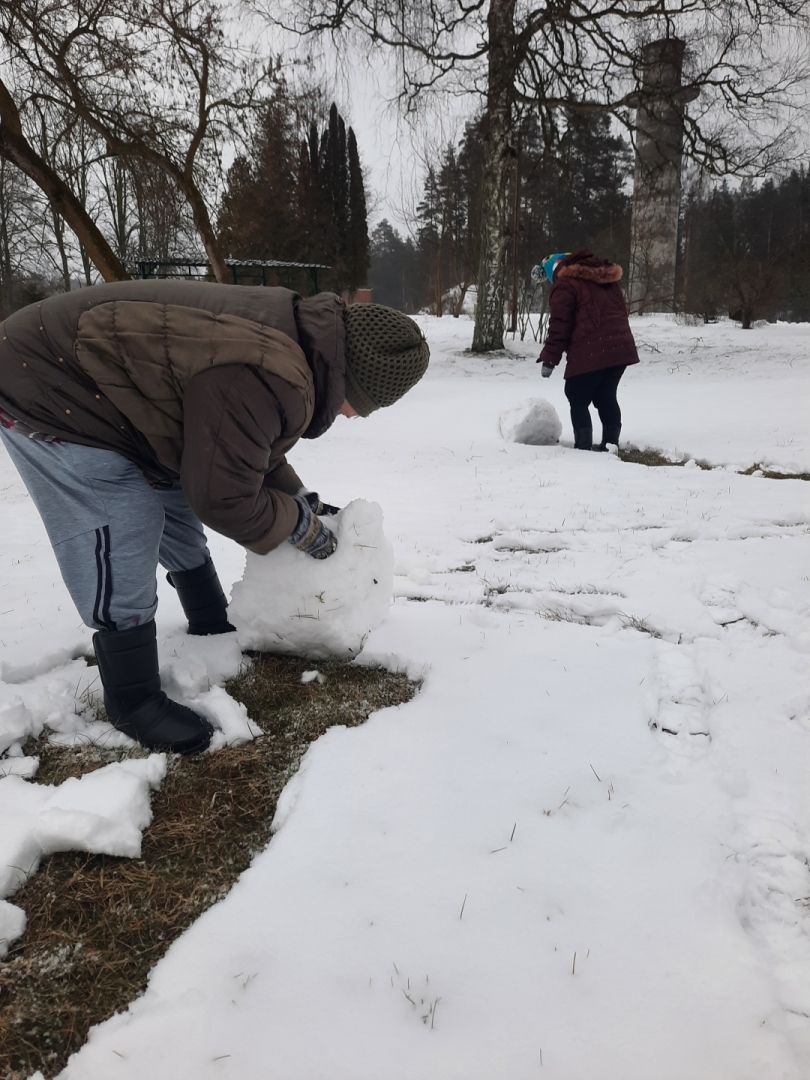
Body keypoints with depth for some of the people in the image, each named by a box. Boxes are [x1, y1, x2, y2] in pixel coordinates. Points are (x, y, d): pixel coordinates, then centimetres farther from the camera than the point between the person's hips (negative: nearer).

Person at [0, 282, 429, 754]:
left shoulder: (296, 337, -1)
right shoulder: (260, 378, -35)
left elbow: (250, 445, 15)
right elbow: (222, 497, -25)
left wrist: (300, 498, 11)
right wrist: (302, 526, -10)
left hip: (106, 392, 10)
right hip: (48, 389, -10)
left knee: (180, 522, 19)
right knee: (120, 559, -10)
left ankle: (214, 628, 39)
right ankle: (133, 702, 8)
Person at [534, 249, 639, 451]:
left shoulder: (564, 284, 0)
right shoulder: (606, 278, 23)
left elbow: (559, 325, -9)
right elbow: (619, 312, 26)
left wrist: (549, 358, -5)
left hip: (590, 352, -8)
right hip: (620, 347, 8)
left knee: (578, 399, 2)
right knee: (606, 396, 16)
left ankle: (584, 447, -2)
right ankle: (611, 443, 14)